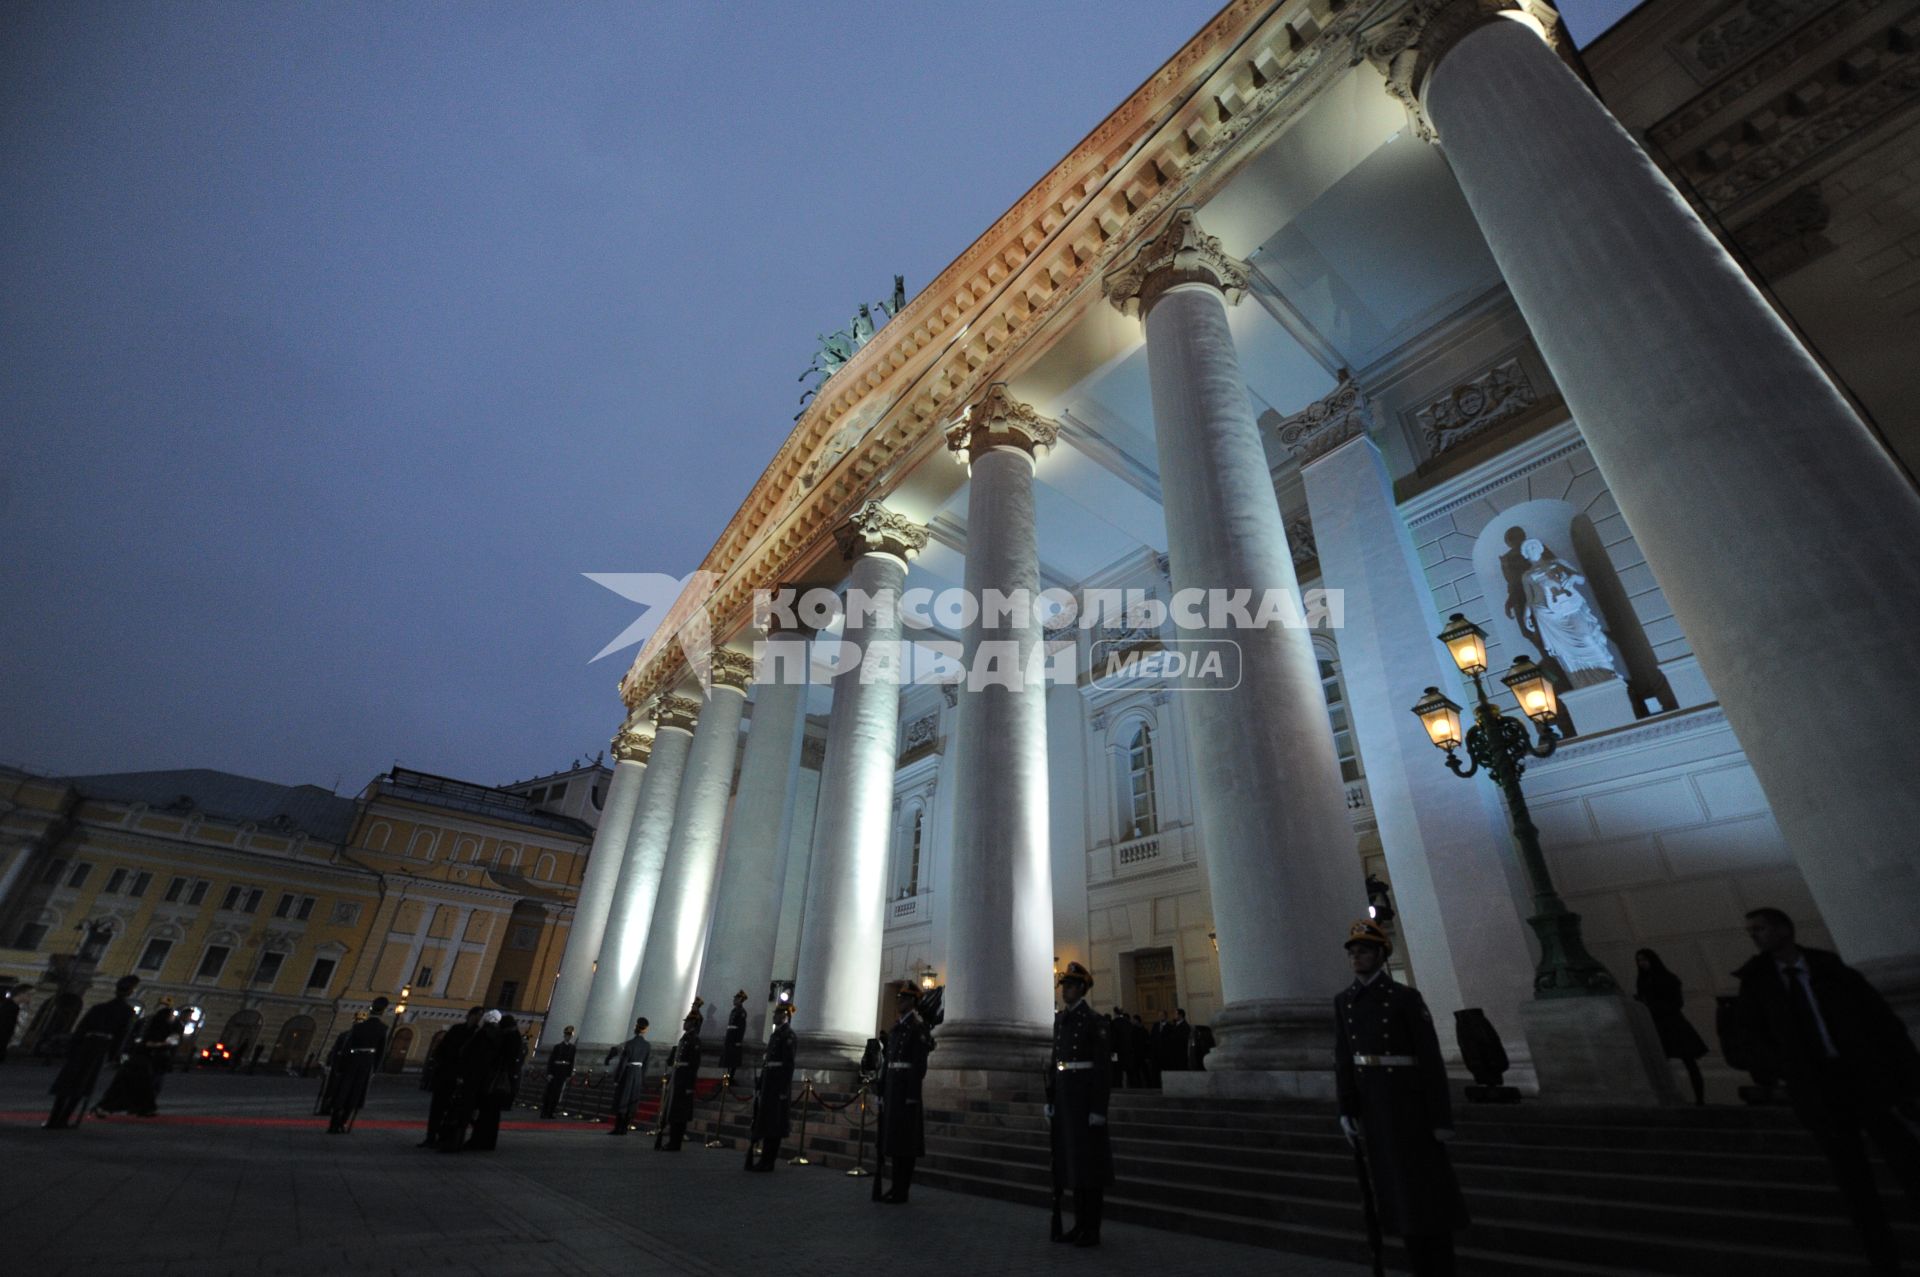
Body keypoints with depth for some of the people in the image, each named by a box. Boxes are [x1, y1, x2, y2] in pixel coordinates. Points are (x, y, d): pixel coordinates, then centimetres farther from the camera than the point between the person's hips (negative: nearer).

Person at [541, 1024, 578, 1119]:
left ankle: (550, 1112, 10)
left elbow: (572, 1062, 6)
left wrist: (569, 1074, 3)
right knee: (549, 1091, 1)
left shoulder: (573, 1048, 4)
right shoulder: (557, 1046, -1)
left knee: (557, 1093, 1)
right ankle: (544, 1112, 11)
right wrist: (549, 1073, -10)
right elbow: (550, 1060, -3)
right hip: (555, 1071, -2)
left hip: (564, 1073, 2)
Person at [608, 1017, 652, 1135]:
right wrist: (642, 1079, 15)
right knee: (631, 1103, 11)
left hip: (627, 1074, -5)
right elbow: (645, 1065, 7)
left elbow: (622, 1063, -14)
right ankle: (624, 1129, 14)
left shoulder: (629, 1043, -16)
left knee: (621, 1102, 4)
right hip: (638, 1075, 5)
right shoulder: (647, 1045, 1)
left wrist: (616, 1079, -6)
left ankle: (618, 1128, 5)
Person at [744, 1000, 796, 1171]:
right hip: (768, 1082, 9)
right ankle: (766, 1160, 21)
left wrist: (784, 1089, -22)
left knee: (773, 1123, -2)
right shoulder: (775, 1034, 16)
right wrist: (759, 1084, 17)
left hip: (778, 1083, -9)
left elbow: (789, 1064, -18)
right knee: (766, 1122, 13)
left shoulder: (788, 1036, -12)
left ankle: (768, 1162, 5)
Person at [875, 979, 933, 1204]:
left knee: (905, 1138, -3)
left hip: (906, 1087, -9)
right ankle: (896, 1187, 21)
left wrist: (912, 1094, -21)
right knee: (892, 1135, 12)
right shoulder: (895, 1027, 15)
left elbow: (920, 1063, -17)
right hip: (892, 1086, 9)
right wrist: (883, 1091, 16)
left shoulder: (918, 1026, -11)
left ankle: (902, 1191, 4)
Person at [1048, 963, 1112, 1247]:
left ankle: (1092, 1230, 12)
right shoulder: (1060, 1019, 10)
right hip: (1063, 1094, 7)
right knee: (1071, 1158, 12)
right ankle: (1079, 1224, 23)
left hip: (1085, 1093, -7)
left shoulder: (1094, 1020, -10)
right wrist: (1050, 1102, 12)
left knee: (1089, 1158, 1)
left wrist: (1098, 1109, -16)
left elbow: (1104, 1066, -13)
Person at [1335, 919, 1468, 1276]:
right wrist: (1346, 1110, 2)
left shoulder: (1405, 997, -10)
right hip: (1371, 1104, 5)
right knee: (1396, 1186, 12)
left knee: (1427, 1183, 3)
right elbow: (1343, 1058, 4)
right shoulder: (1344, 1001, 4)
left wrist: (1442, 1116, -11)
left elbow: (1431, 1058, -10)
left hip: (1408, 1100, -5)